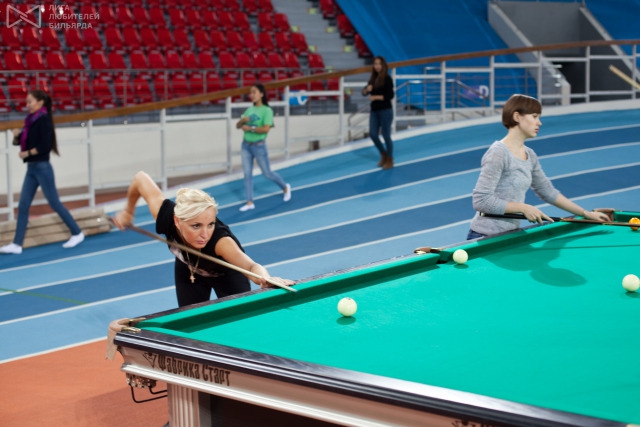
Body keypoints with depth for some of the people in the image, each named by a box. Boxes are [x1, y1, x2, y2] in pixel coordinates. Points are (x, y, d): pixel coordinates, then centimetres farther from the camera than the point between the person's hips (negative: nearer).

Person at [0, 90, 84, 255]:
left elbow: (45, 145, -21)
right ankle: (17, 244, 4)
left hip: (42, 167, -8)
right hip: (31, 168, 8)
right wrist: (16, 135, -3)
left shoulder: (44, 120, -13)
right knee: (23, 206, 4)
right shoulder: (30, 120, 11)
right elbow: (18, 142, 17)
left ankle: (77, 233, 13)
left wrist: (27, 153, -16)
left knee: (54, 203, 0)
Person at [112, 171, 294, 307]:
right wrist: (128, 211, -7)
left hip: (227, 274, -3)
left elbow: (250, 266, -65)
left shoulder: (221, 241, -48)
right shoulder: (166, 216, -39)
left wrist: (266, 279, -87)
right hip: (188, 271, 3)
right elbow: (141, 178, -23)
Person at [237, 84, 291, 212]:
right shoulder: (249, 110, 7)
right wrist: (242, 120, -12)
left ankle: (285, 187, 33)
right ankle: (249, 202, 12)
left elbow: (266, 129, -23)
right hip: (246, 145, 6)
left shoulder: (267, 110, -12)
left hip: (259, 146, -6)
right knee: (247, 174, 5)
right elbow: (237, 126, 8)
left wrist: (250, 128, -18)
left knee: (267, 173, 7)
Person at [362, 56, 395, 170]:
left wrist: (376, 97, -22)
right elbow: (364, 93, 12)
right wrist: (367, 89, -10)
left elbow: (390, 95, -16)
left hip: (385, 111, -6)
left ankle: (390, 159, 15)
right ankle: (383, 154, 24)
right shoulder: (373, 78, 10)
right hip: (374, 111, 6)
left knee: (386, 135, 0)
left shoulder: (387, 79, -8)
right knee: (372, 134, 2)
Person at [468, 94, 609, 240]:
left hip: (510, 235, 8)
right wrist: (523, 208, -19)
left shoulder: (529, 155, 8)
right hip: (485, 239, -8)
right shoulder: (498, 153, -17)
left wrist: (586, 214, 17)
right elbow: (481, 201, -22)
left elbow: (549, 192, 19)